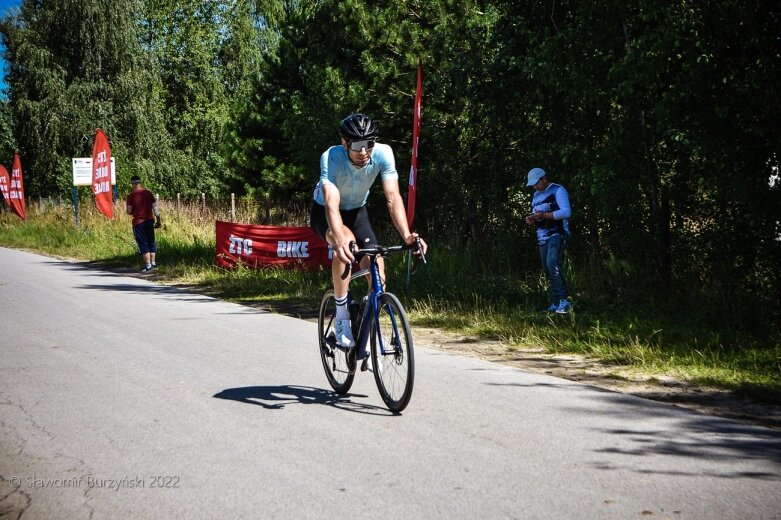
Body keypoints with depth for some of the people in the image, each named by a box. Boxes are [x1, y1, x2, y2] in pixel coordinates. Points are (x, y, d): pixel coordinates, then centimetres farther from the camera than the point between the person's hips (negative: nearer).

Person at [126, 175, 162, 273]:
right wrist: (158, 219, 10)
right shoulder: (148, 193, 2)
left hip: (138, 222, -4)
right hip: (149, 220, 4)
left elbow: (129, 211, -9)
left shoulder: (131, 196, -9)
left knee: (143, 244, 2)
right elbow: (155, 207, 3)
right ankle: (153, 263, 19)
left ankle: (148, 266, 0)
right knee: (151, 242, 16)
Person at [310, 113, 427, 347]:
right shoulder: (330, 158, -35)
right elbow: (332, 204, -47)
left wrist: (406, 235, -46)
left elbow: (393, 197, -31)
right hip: (324, 212, -3)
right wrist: (340, 241, -63)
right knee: (347, 244, -36)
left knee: (377, 270, -15)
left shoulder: (383, 154, -27)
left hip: (357, 211, 3)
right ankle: (341, 318, -23)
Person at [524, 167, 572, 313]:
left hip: (556, 234, -8)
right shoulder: (536, 195, 20)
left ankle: (563, 300, -23)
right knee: (547, 269, 3)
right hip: (542, 237, 8)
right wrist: (532, 220, 2)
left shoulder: (558, 190, -3)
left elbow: (566, 212, -14)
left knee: (553, 264, -23)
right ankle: (556, 304, 5)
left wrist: (544, 215, -22)